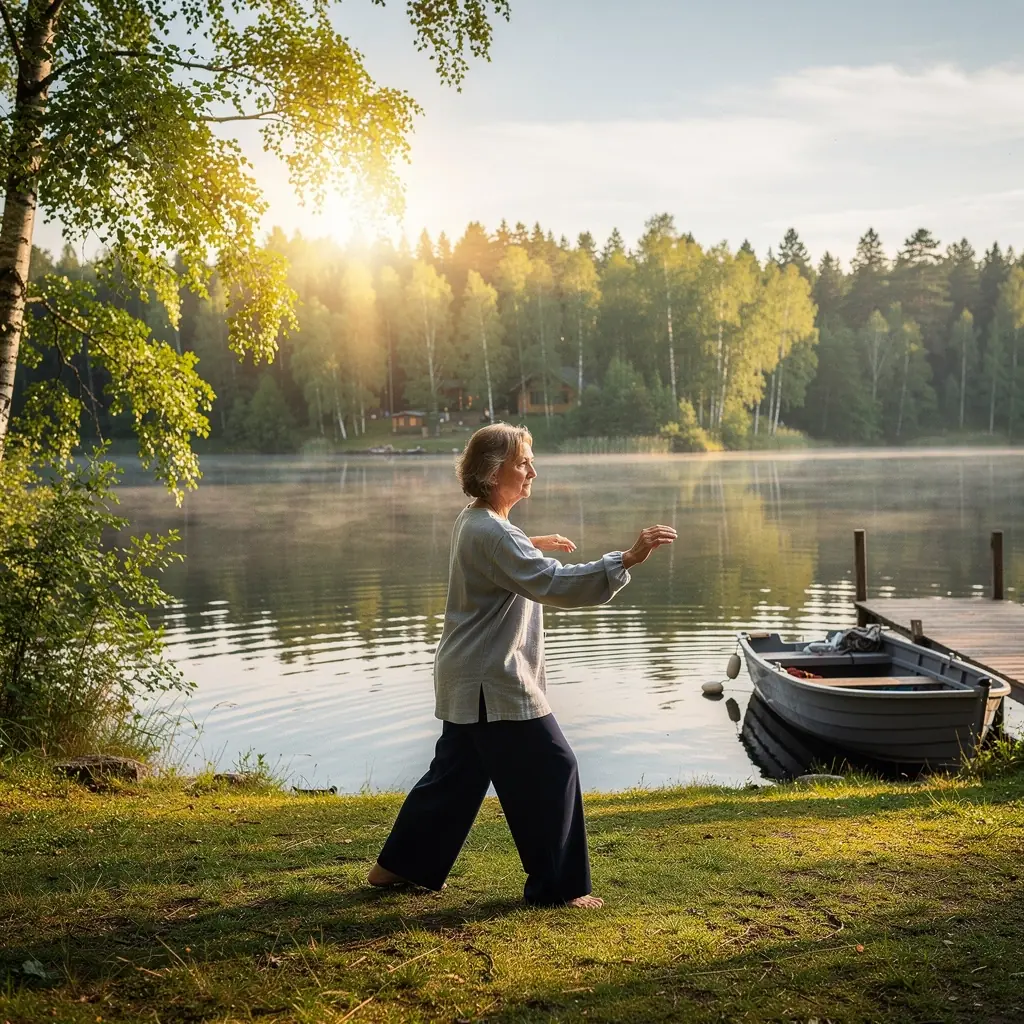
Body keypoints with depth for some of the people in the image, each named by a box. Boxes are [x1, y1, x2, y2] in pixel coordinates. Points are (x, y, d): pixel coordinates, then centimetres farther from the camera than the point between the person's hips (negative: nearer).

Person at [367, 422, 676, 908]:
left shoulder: (472, 521, 10)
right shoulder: (492, 533, -22)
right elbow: (554, 584, -33)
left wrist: (533, 546, 26)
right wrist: (627, 559, -38)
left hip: (469, 680, 10)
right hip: (493, 684, -10)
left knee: (457, 773, 19)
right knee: (551, 769, -3)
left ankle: (398, 864, 29)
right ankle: (556, 885, 7)